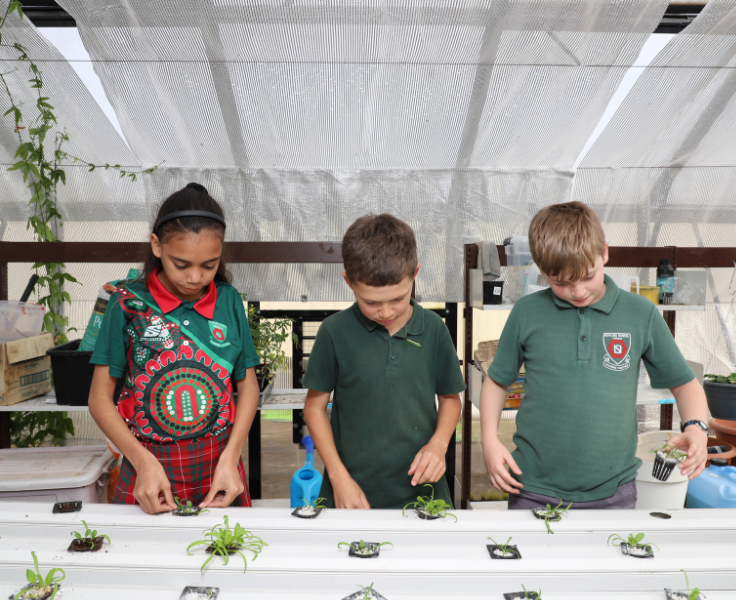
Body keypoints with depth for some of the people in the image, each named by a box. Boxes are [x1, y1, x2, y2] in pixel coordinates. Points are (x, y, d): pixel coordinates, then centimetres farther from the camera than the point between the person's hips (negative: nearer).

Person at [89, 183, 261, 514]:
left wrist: (230, 458, -9)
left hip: (219, 465, 2)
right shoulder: (129, 303, -6)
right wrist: (143, 461, -15)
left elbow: (247, 386, 2)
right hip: (149, 464, -1)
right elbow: (100, 397, -4)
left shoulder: (228, 301, -1)